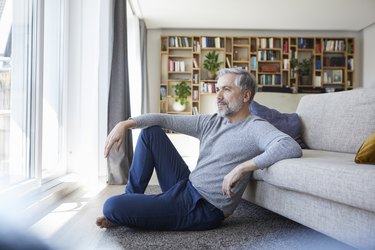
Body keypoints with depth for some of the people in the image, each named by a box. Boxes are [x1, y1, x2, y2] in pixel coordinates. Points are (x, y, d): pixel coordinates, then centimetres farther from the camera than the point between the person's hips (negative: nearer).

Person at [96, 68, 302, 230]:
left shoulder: (255, 128, -13)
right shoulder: (211, 122, 9)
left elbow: (292, 148, -31)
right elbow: (165, 119, 8)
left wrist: (242, 167, -33)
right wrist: (126, 124, -2)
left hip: (204, 208, -8)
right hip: (184, 187, 8)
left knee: (112, 207, -19)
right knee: (151, 132, 9)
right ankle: (131, 197, 15)